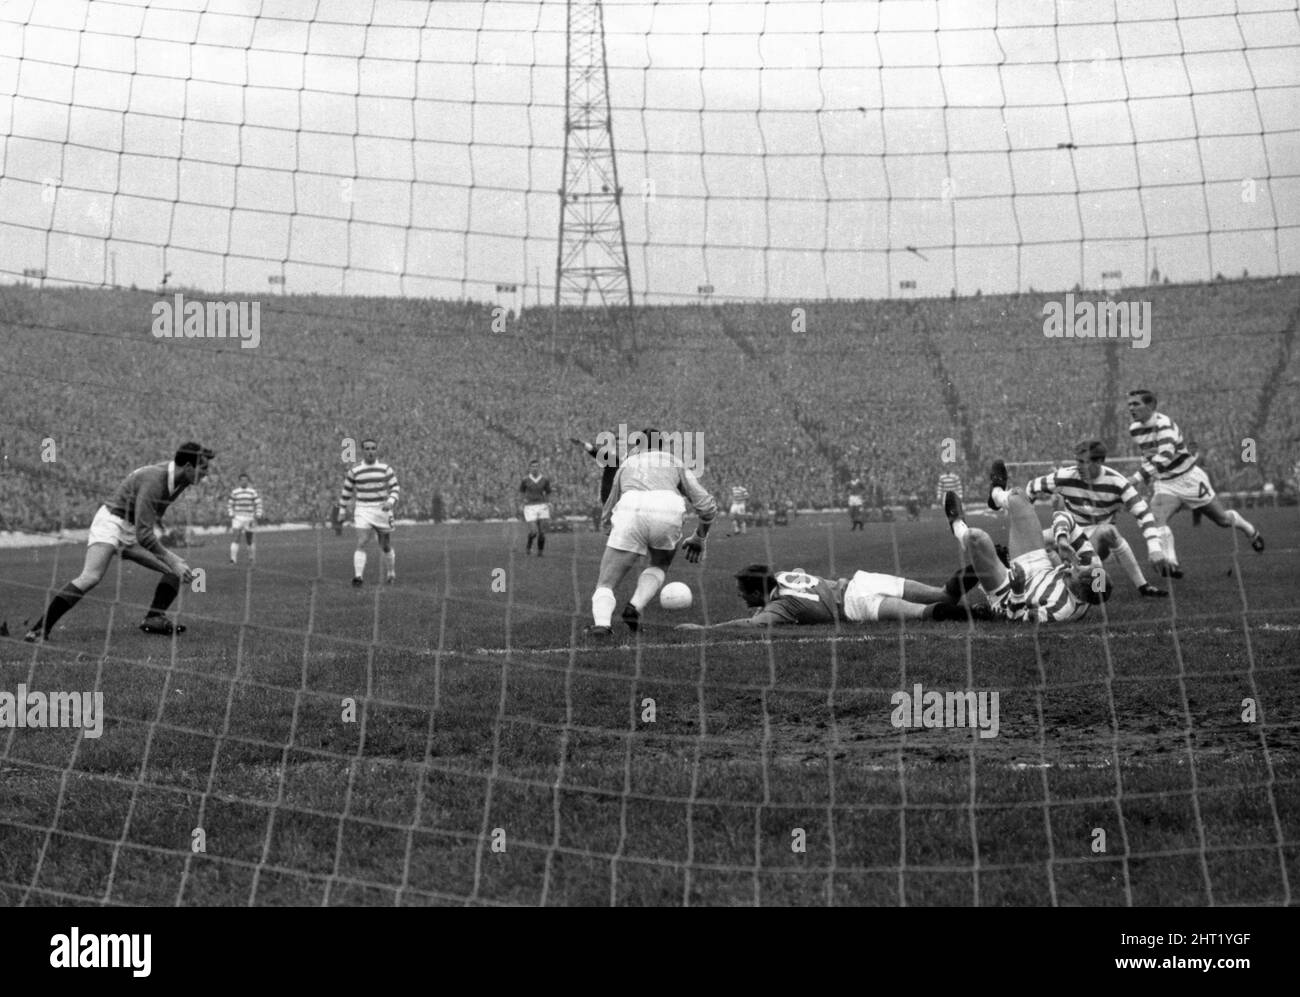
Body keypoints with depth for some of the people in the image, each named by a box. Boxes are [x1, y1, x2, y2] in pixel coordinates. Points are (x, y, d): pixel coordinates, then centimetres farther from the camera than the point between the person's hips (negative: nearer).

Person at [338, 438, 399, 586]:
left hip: (382, 511, 1)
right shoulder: (354, 471, 2)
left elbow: (395, 489, 1)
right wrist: (342, 510, 18)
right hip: (362, 511, -1)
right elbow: (346, 491, 14)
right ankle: (358, 577, -26)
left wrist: (390, 502, -18)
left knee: (386, 547, 10)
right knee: (361, 544, -18)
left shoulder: (386, 469, 1)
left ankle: (391, 574, 32)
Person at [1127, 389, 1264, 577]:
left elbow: (1165, 456, -41)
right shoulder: (1134, 429, -2)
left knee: (1223, 519, 10)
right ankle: (1171, 565, -27)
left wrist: (1137, 478, -46)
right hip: (1164, 483, 6)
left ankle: (1251, 532, 40)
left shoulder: (1164, 424, -27)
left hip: (1189, 479, -6)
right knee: (1157, 520, -23)